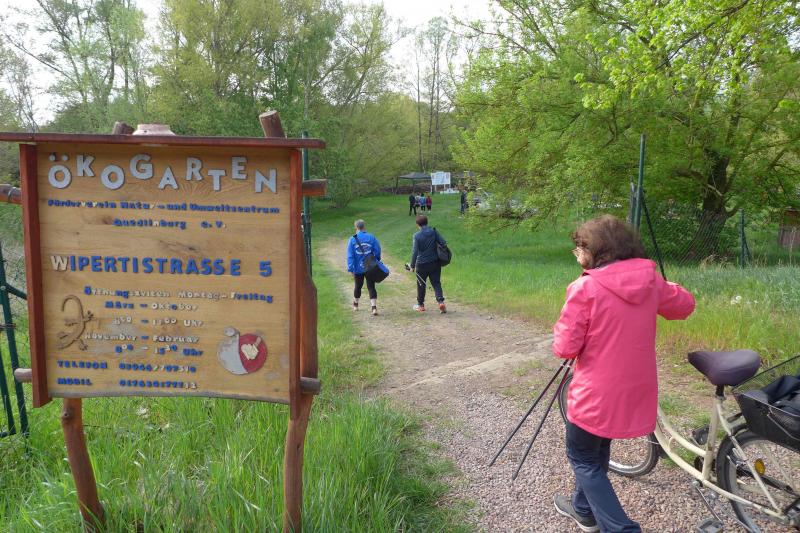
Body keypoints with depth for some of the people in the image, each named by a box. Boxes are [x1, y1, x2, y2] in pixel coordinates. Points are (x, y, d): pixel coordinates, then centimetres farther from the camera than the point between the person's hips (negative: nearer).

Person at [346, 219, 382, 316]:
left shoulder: (352, 239, -7)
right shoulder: (371, 237, -5)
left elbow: (350, 256, -10)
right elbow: (377, 252, -3)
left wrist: (351, 269, -8)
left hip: (358, 269, 1)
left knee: (358, 286, 19)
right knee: (371, 287, 2)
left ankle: (355, 304, 39)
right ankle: (374, 307, -10)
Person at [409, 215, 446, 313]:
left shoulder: (416, 236, -12)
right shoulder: (433, 232, -2)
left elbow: (415, 252, -16)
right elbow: (443, 243, -4)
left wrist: (412, 265, -9)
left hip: (422, 264, -2)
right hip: (435, 262, 3)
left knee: (421, 284, 14)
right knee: (436, 283, 9)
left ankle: (420, 305, 25)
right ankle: (441, 301, -10)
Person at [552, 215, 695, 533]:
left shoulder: (585, 287, -20)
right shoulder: (650, 281, -3)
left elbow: (565, 348, -17)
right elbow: (686, 305, 15)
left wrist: (562, 328, 2)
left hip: (596, 394, -6)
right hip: (635, 391, 7)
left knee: (582, 459, 15)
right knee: (597, 452, 27)